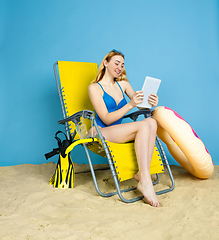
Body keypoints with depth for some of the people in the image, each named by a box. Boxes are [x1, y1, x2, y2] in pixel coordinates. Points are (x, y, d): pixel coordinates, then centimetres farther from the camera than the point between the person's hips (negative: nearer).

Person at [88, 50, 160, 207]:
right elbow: (107, 119, -11)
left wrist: (151, 102, -9)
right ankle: (145, 182, -34)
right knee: (144, 126, -29)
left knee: (151, 122, -24)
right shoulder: (94, 88, -1)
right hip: (102, 133, -5)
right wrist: (130, 105, -23)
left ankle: (142, 174, -30)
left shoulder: (123, 84, 17)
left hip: (119, 132, 6)